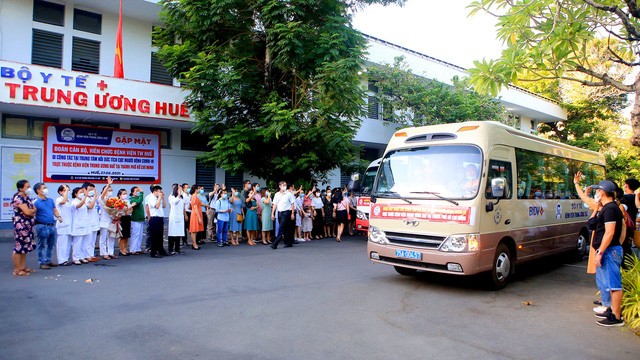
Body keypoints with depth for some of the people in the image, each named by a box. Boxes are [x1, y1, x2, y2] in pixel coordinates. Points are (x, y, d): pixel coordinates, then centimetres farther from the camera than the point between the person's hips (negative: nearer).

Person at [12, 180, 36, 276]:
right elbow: (27, 212, -19)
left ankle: (23, 267, 21)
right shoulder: (18, 198, -14)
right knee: (19, 247, -3)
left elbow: (34, 208, 13)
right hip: (21, 225, -9)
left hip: (28, 225, 9)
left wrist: (31, 210, -8)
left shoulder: (27, 197, 13)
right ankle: (17, 270, 3)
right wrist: (33, 210, 0)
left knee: (25, 247, 13)